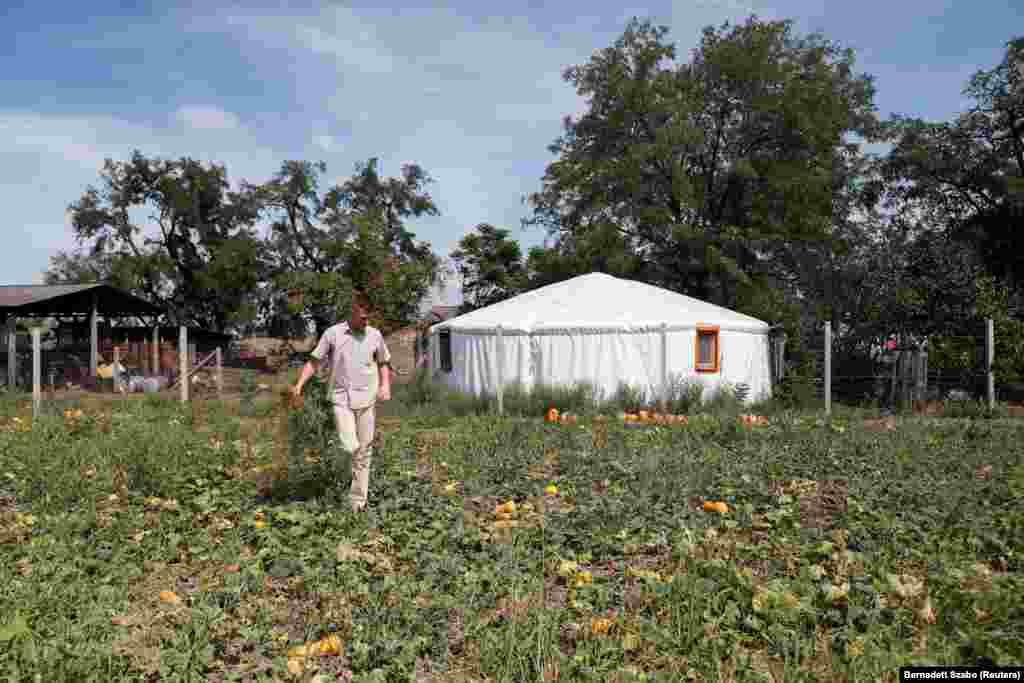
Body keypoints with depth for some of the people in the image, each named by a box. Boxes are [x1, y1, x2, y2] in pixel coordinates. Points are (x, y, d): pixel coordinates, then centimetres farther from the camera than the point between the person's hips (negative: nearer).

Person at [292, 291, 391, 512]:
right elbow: (314, 361, 4)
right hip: (341, 398, -2)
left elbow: (383, 363, 18)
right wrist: (299, 384, -6)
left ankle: (358, 501, 16)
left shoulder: (375, 335, 6)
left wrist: (385, 386, 3)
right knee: (350, 447, -13)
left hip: (366, 399, 2)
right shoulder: (333, 333, -1)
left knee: (364, 451, 5)